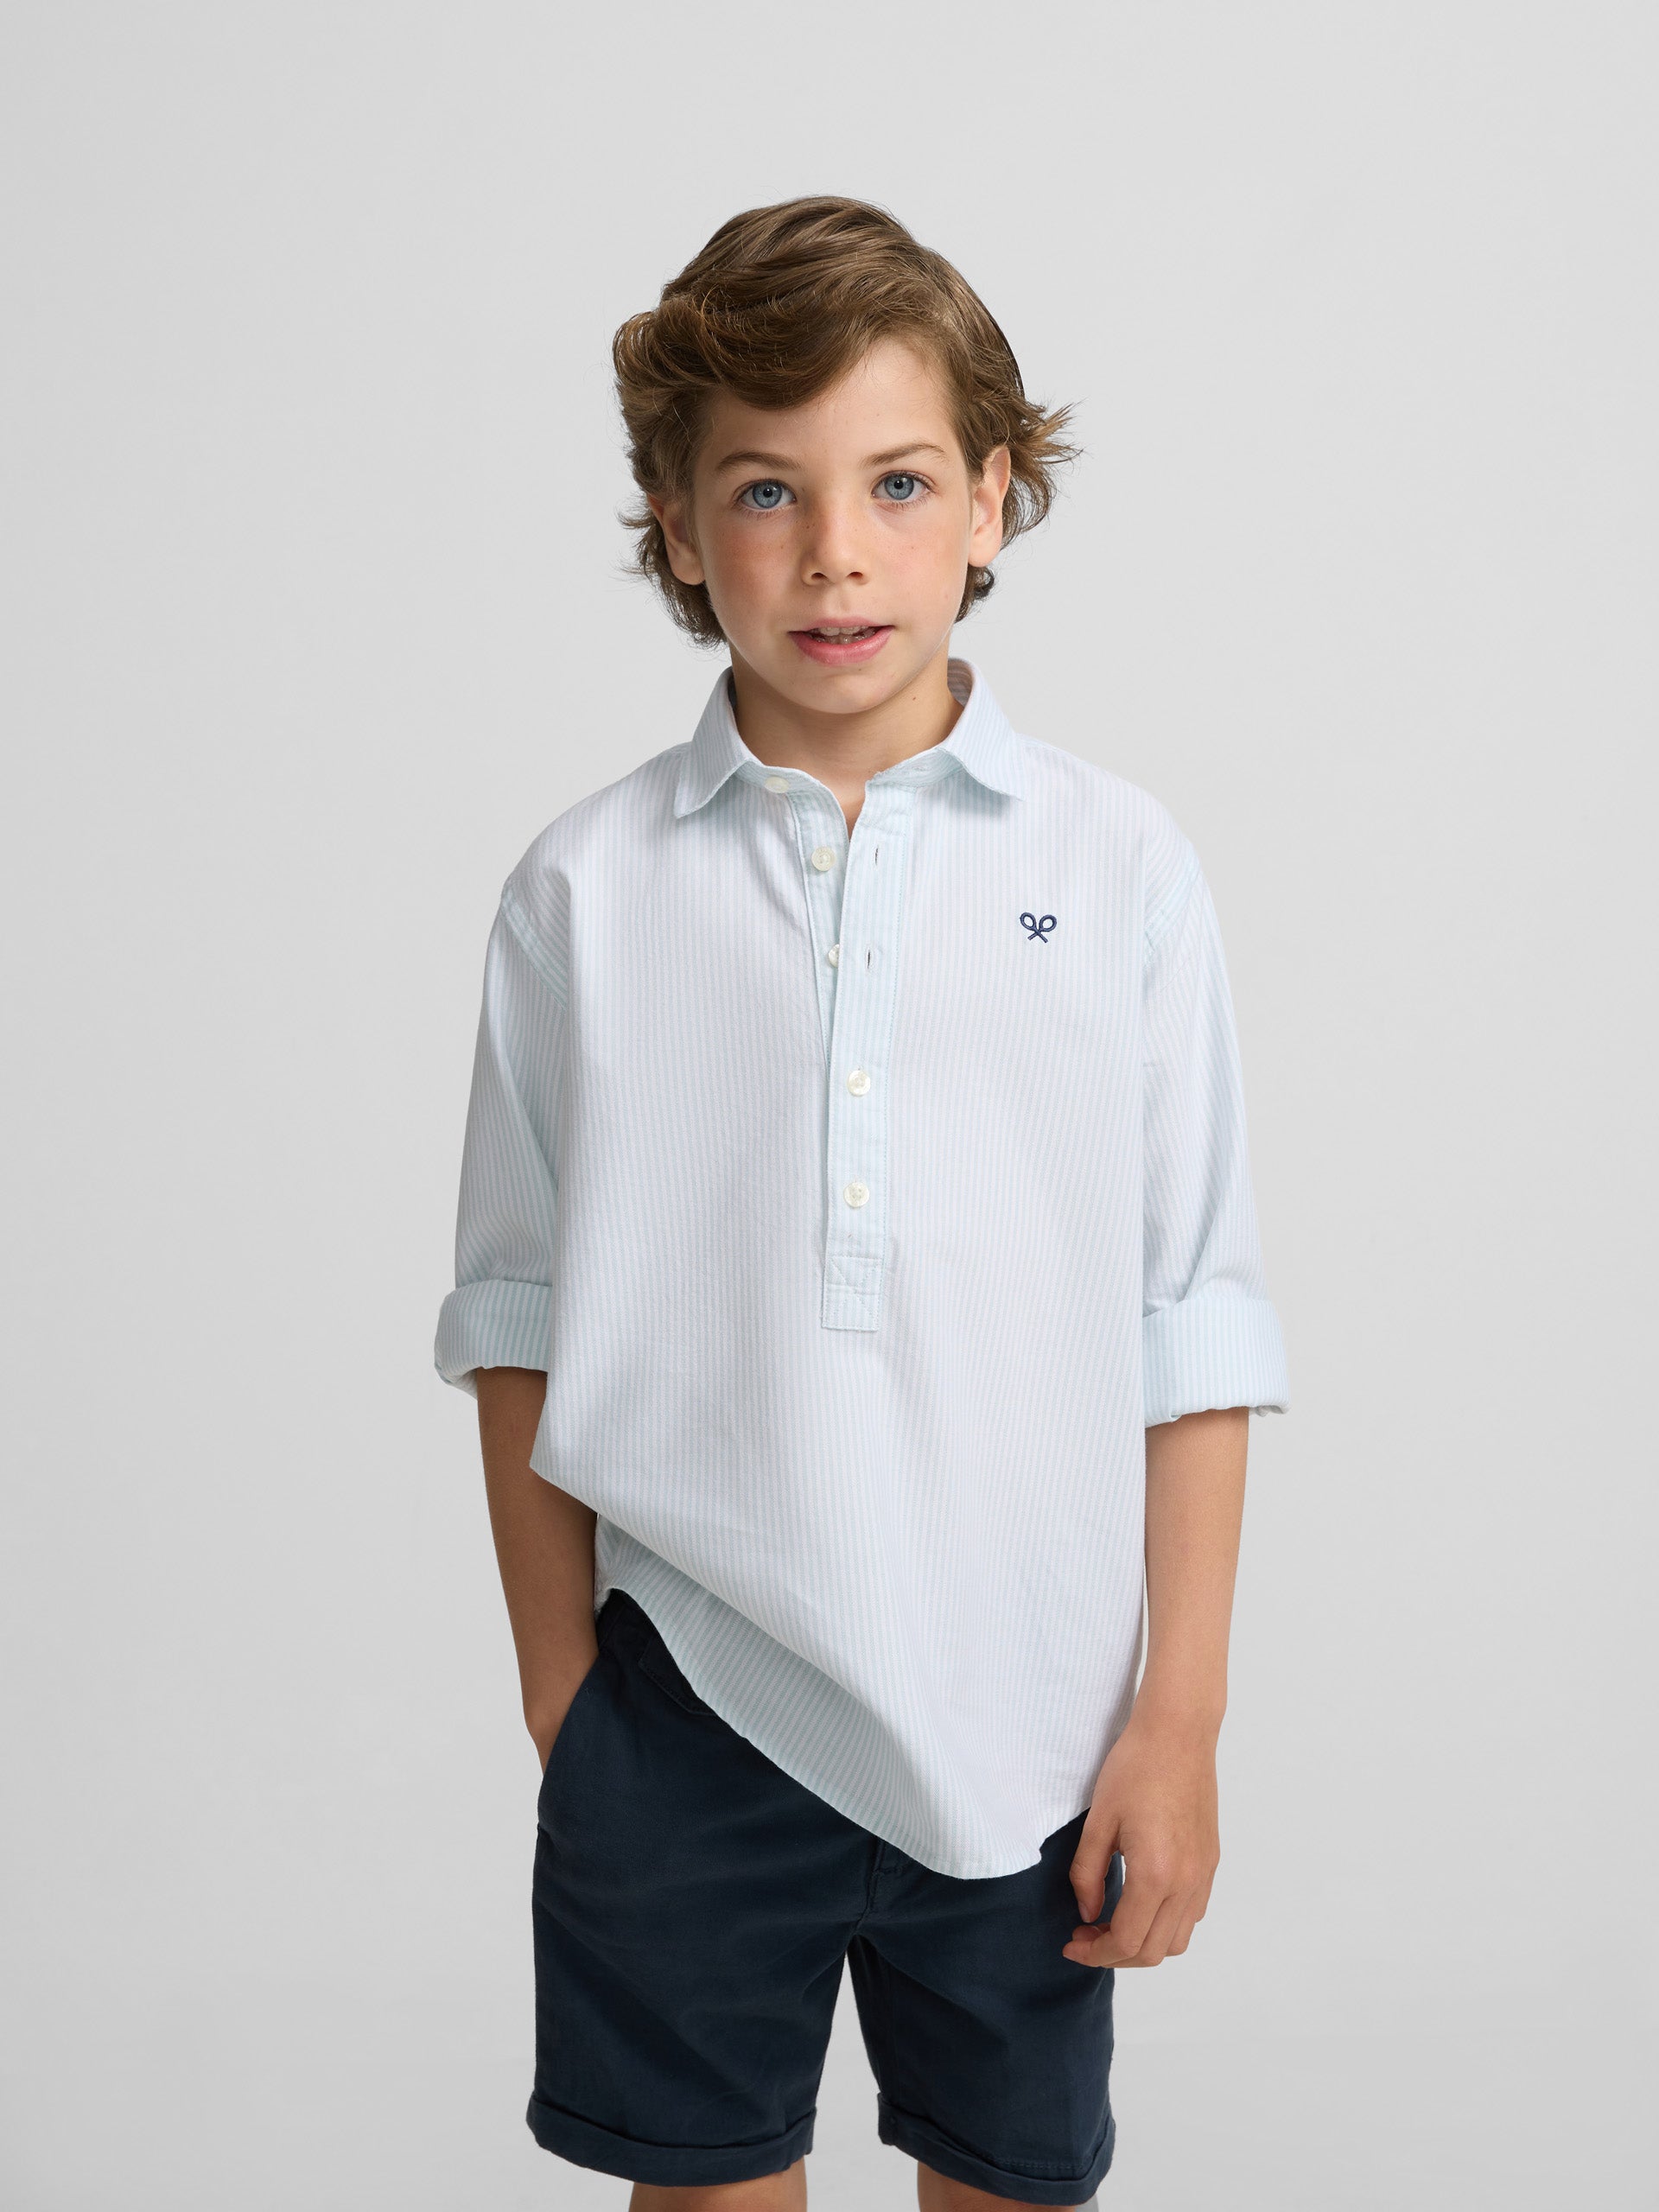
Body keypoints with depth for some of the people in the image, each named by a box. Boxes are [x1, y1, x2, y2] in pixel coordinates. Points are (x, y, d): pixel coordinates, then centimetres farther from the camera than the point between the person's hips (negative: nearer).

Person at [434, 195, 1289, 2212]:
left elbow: (1194, 1326, -2)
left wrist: (1179, 1718, -2)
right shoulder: (585, 891, -3)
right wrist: (557, 1687, 3)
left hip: (1028, 1718, 0)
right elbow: (522, 1322, 3)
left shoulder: (1118, 865, -4)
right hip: (685, 1697, 0)